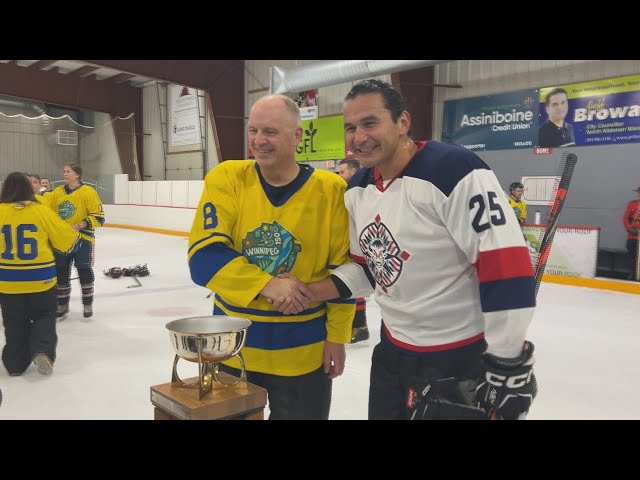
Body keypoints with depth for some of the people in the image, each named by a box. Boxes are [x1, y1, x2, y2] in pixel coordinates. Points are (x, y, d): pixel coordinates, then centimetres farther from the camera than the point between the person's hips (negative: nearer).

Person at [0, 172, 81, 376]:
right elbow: (66, 238, -3)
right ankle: (43, 352, -1)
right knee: (44, 316, 17)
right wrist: (75, 237, 19)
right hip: (40, 279, -1)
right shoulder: (42, 211, -8)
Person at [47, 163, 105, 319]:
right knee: (61, 273, 11)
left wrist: (79, 226, -22)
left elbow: (98, 217, -13)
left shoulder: (88, 192, -11)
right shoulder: (57, 192, 6)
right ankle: (62, 305, 27)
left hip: (83, 239, -5)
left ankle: (88, 304, 21)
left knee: (85, 272, 5)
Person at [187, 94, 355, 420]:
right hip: (233, 342, 2)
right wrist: (266, 284, -25)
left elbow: (341, 270, -4)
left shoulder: (330, 190, -9)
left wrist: (337, 335, -4)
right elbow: (204, 257, -15)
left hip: (303, 347, -1)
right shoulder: (227, 178, -8)